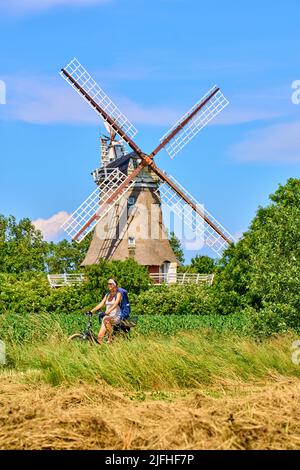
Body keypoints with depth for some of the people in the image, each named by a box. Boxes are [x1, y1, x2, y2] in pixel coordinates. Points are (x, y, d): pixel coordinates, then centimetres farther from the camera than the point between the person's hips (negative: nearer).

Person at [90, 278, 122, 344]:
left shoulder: (118, 294, -3)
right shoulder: (107, 295, 16)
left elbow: (115, 304, -19)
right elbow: (101, 304, 7)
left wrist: (108, 311, -37)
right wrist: (92, 310, -9)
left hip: (116, 317, -6)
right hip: (107, 317, 6)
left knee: (106, 319, -39)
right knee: (100, 336, -14)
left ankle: (110, 338, -28)